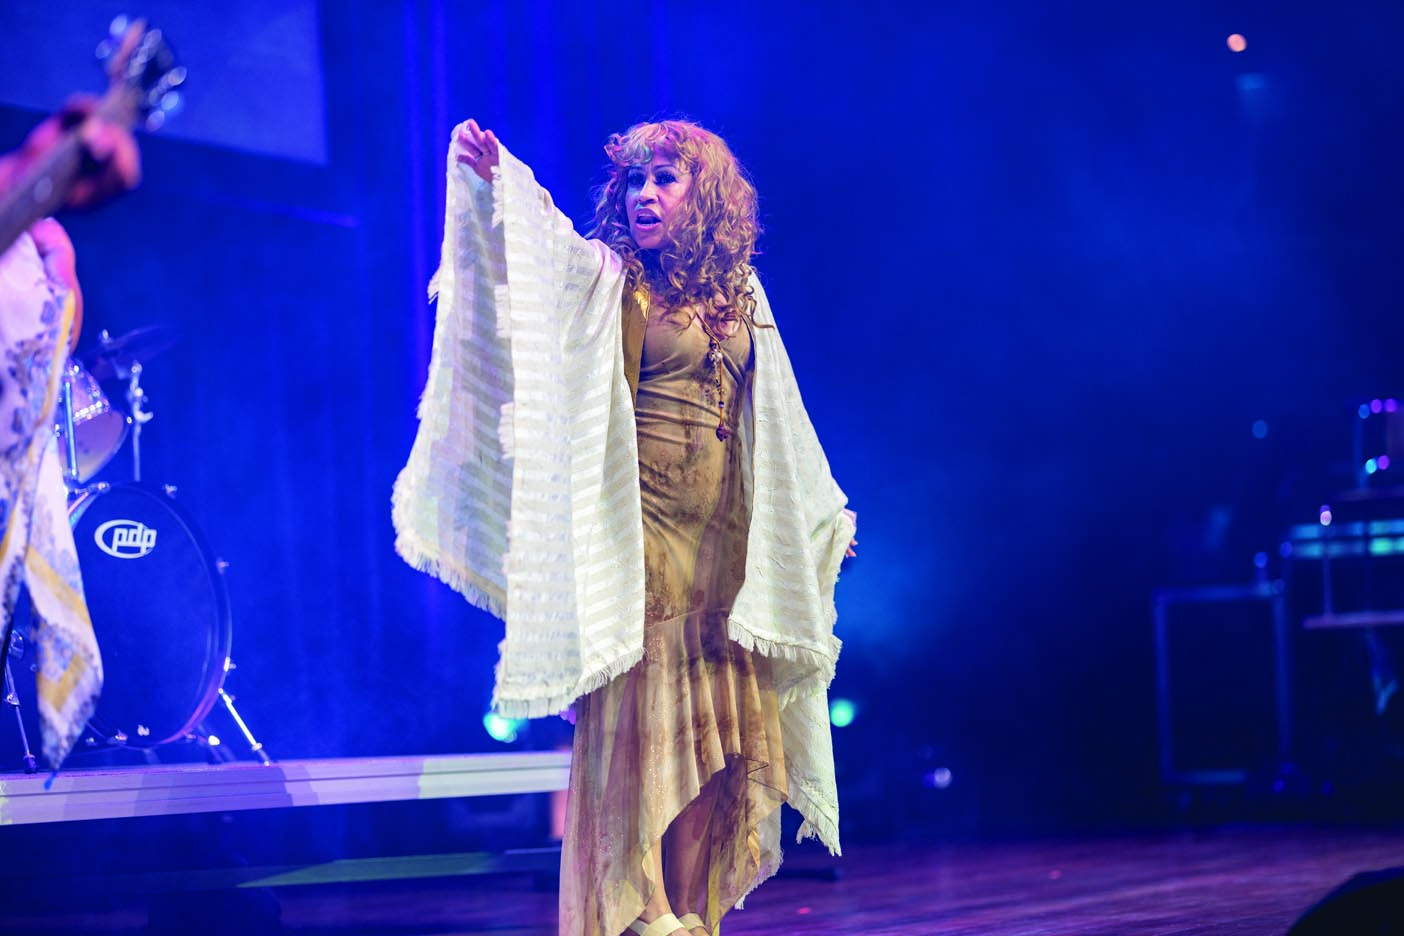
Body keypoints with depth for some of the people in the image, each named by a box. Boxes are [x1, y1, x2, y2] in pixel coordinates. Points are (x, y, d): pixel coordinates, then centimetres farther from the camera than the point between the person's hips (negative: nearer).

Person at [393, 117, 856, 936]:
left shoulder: (739, 294, 13)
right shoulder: (610, 279, 0)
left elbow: (775, 419, 21)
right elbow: (547, 244, -21)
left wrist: (823, 514, 27)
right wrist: (491, 176, -41)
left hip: (723, 536, 5)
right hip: (640, 531, -5)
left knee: (717, 722, 5)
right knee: (640, 709, -8)